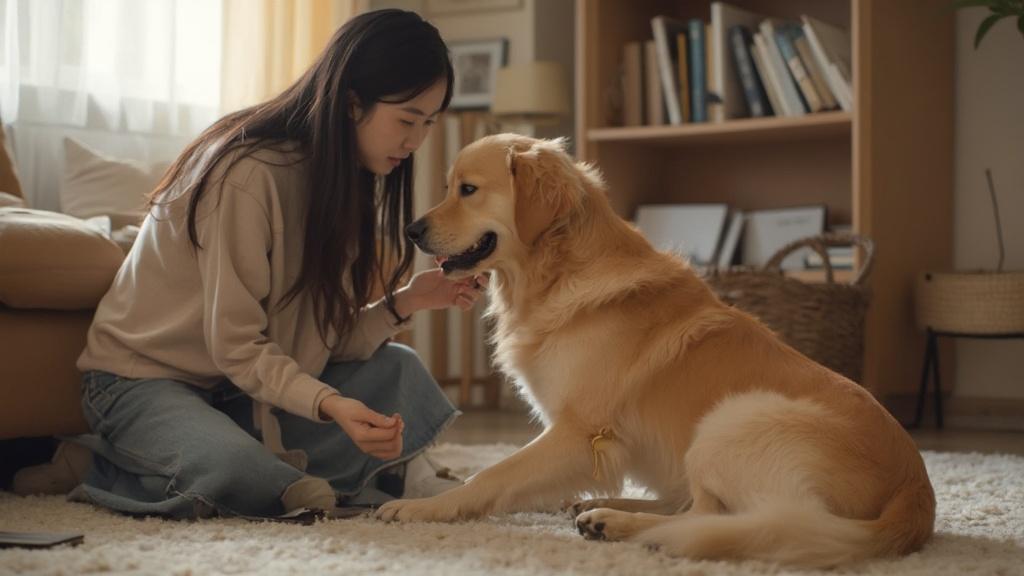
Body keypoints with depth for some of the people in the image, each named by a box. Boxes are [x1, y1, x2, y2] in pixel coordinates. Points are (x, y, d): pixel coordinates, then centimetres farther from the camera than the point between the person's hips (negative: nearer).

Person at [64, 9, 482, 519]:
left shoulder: (348, 178, 2)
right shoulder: (246, 173, -24)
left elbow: (321, 337, -3)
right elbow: (236, 347, -24)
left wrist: (405, 302, -18)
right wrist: (331, 405, -38)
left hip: (247, 383, 8)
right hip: (143, 377, -7)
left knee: (399, 371, -6)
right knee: (238, 474, -35)